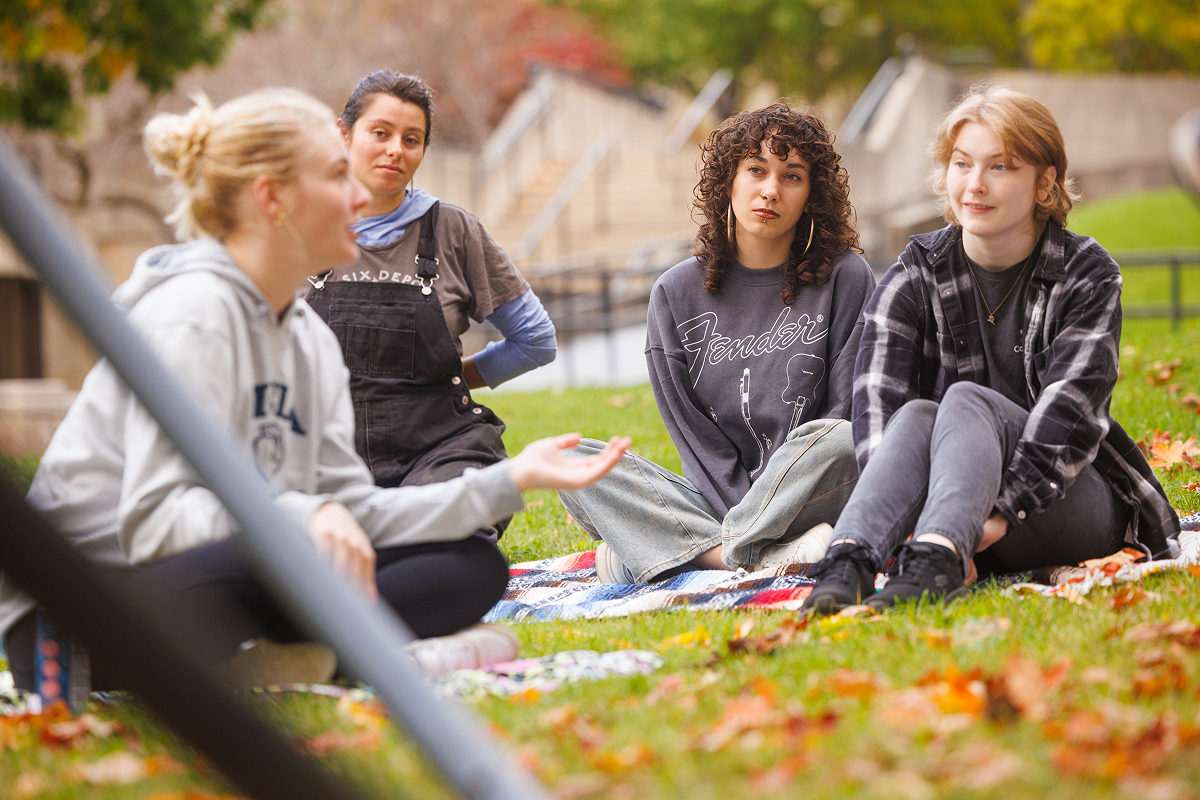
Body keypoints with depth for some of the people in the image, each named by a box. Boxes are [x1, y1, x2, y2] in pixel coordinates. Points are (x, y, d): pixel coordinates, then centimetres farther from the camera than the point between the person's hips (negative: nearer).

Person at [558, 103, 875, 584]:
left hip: (814, 501, -3)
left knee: (834, 439, -35)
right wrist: (745, 513, -13)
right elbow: (688, 429, 3)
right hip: (715, 502, 3)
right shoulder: (678, 293, 8)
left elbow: (850, 409, -4)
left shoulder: (845, 280, 3)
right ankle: (763, 557, -31)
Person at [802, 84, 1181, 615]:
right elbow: (876, 401, -13)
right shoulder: (914, 278, 2)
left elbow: (1072, 404, -17)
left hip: (1075, 503, -2)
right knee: (917, 413, -28)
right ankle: (849, 561, -53)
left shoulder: (1088, 276, -3)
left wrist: (1003, 511, -33)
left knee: (967, 401, -29)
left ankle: (933, 565, -56)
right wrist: (907, 516, -32)